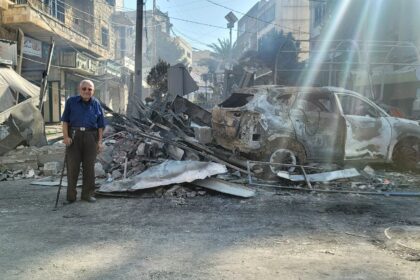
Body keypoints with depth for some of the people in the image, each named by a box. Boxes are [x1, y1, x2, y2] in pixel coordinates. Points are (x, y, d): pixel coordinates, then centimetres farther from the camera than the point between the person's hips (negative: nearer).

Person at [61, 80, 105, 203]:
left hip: (90, 136, 1)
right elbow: (65, 120, 2)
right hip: (73, 136, -1)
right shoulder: (71, 101, 2)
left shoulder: (96, 104, 5)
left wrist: (100, 141, 1)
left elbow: (100, 125, 7)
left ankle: (87, 194, 17)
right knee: (72, 166, 0)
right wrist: (66, 136, -8)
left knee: (89, 166, 6)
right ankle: (71, 196, 9)